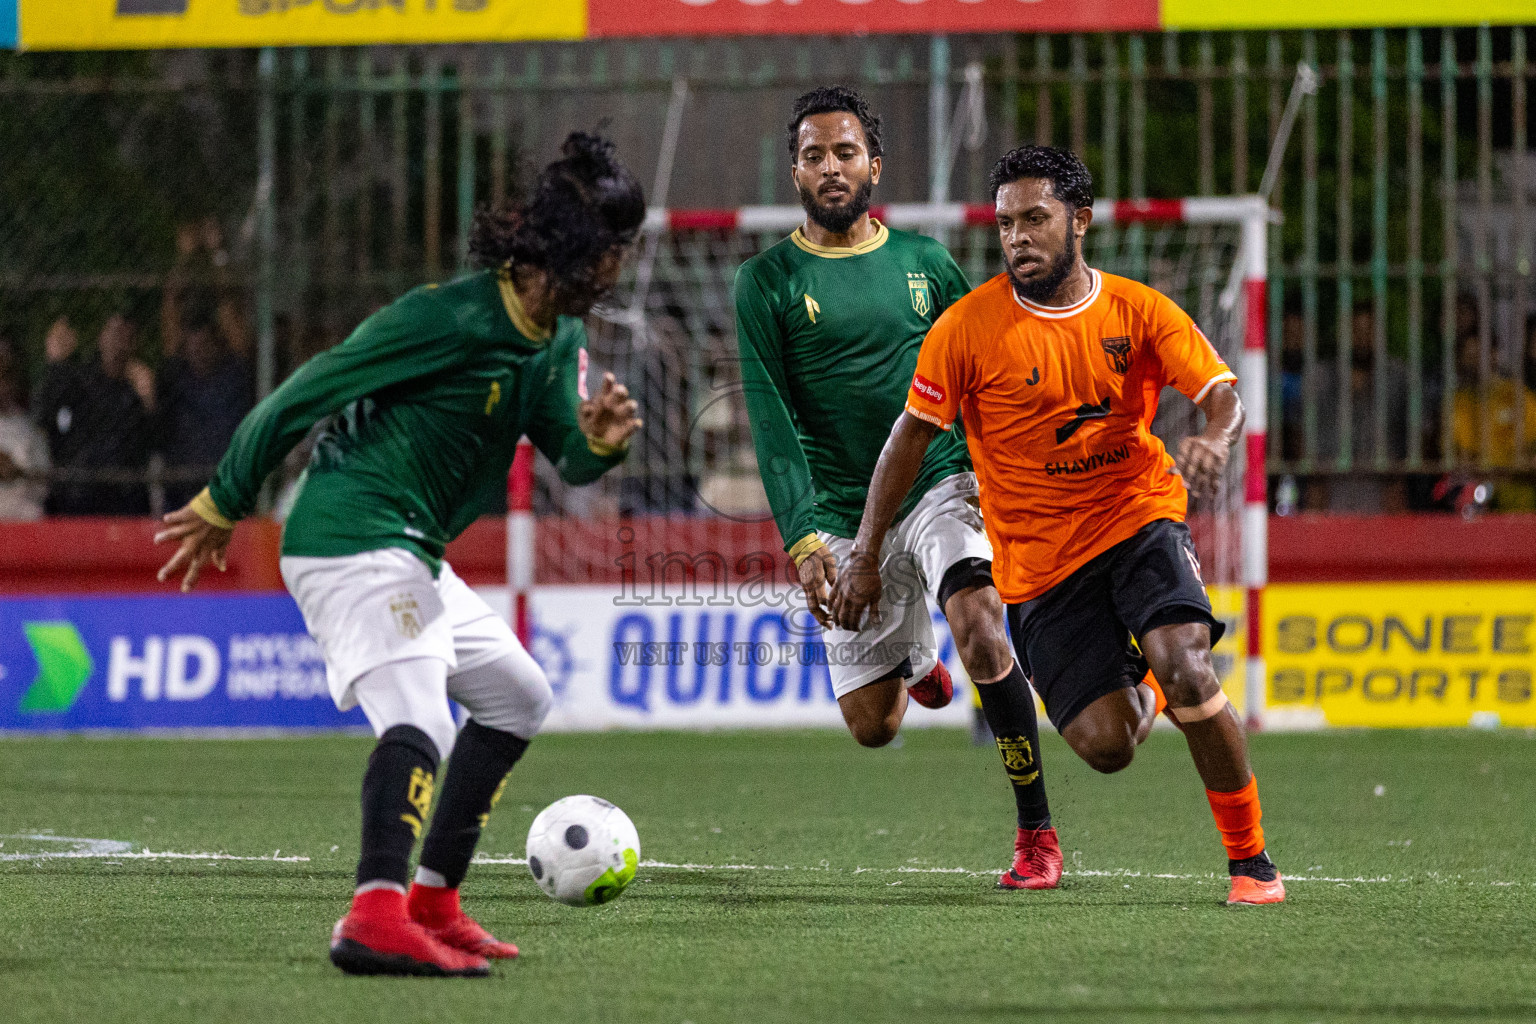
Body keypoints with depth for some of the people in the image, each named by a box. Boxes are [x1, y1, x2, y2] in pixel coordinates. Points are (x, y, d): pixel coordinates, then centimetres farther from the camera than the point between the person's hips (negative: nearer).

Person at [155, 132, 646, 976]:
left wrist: (598, 441, -15)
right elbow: (304, 394, -14)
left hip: (411, 557, 11)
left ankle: (433, 903, 22)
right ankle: (376, 918, -46)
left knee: (518, 695, 21)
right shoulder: (451, 318, -18)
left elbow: (568, 460, 11)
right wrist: (223, 505, -7)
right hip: (354, 547, -11)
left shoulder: (560, 337, 11)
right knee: (417, 723, -28)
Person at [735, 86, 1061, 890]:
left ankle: (1037, 833, -19)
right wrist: (804, 538, -17)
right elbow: (772, 423, -7)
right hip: (844, 514, 0)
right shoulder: (767, 282, 0)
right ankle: (915, 657, 42)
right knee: (870, 727, 2)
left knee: (980, 627, -29)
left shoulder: (924, 262, 7)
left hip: (939, 484, 0)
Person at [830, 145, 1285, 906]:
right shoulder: (968, 328, -6)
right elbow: (911, 435, 0)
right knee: (1106, 747, -10)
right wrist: (864, 556, -1)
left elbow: (1222, 395, -9)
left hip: (1139, 520, 0)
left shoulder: (1138, 311, -3)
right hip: (1038, 555, 0)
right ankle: (1135, 693, 31)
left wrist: (1214, 437, -34)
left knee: (1185, 670, -26)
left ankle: (1251, 860, -10)